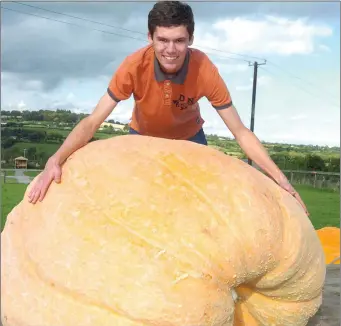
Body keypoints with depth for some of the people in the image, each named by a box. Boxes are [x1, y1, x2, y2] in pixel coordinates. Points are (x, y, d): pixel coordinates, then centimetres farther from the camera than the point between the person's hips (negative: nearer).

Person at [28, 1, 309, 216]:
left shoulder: (205, 70, -34)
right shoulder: (135, 66, -35)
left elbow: (240, 132, -28)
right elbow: (93, 122, -33)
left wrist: (282, 182, -35)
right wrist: (56, 160, -49)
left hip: (189, 138, 0)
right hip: (143, 137, 0)